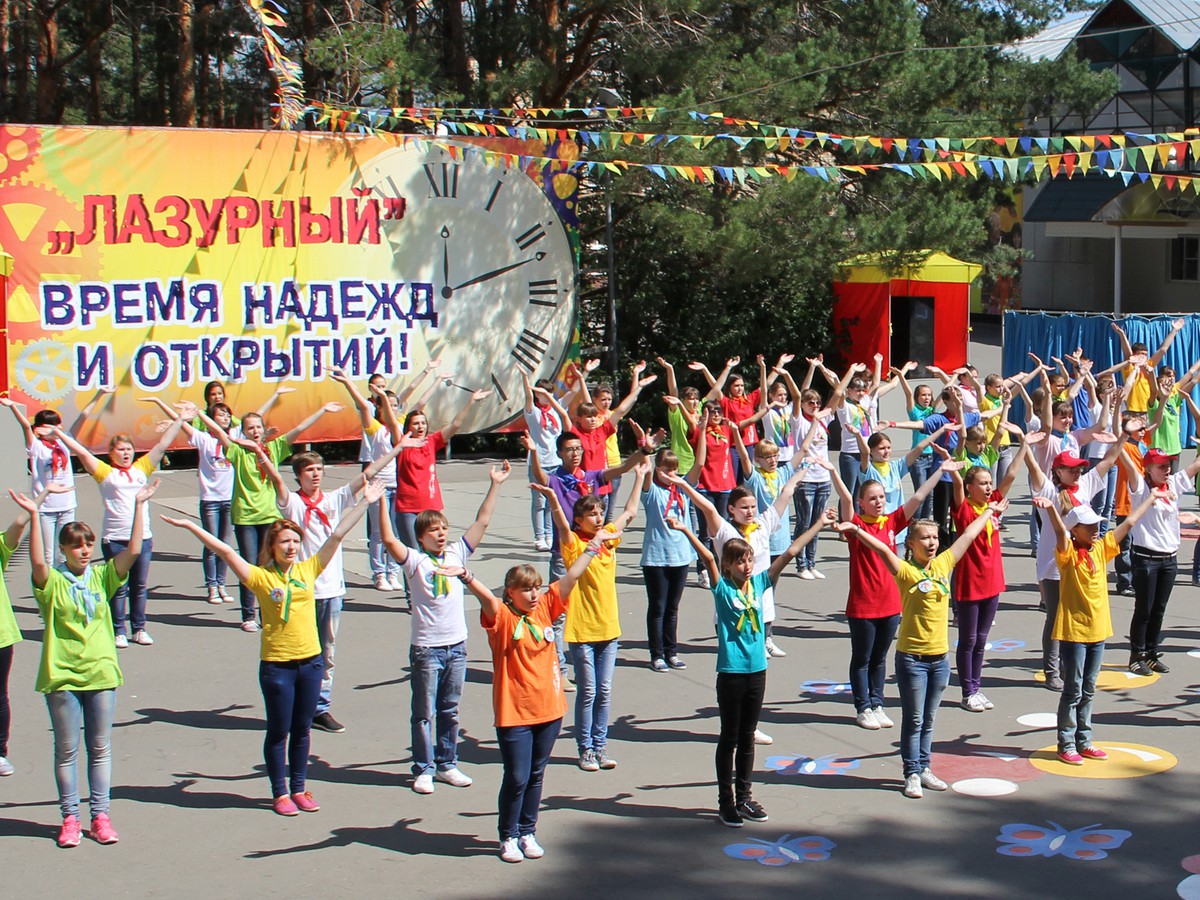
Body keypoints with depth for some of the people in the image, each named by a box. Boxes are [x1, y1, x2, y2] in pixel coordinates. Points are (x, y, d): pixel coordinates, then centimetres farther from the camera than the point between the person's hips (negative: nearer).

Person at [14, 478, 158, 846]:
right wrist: (33, 515, -33)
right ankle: (70, 818, 16)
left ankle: (100, 815, 19)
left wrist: (138, 505, -13)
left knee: (101, 748, 10)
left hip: (101, 674, 3)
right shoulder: (52, 581, -5)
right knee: (66, 750, 7)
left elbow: (132, 550, -6)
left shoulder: (102, 576, 4)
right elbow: (37, 561, -25)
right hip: (62, 677, -3)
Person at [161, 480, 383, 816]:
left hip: (310, 660, 4)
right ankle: (280, 793, 18)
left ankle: (299, 788, 26)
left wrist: (364, 502, 7)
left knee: (302, 729, 14)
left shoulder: (308, 569, 5)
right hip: (276, 665, -3)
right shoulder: (260, 576, -5)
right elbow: (225, 551, -10)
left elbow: (337, 536, 5)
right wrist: (191, 526, -14)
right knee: (279, 731, 7)